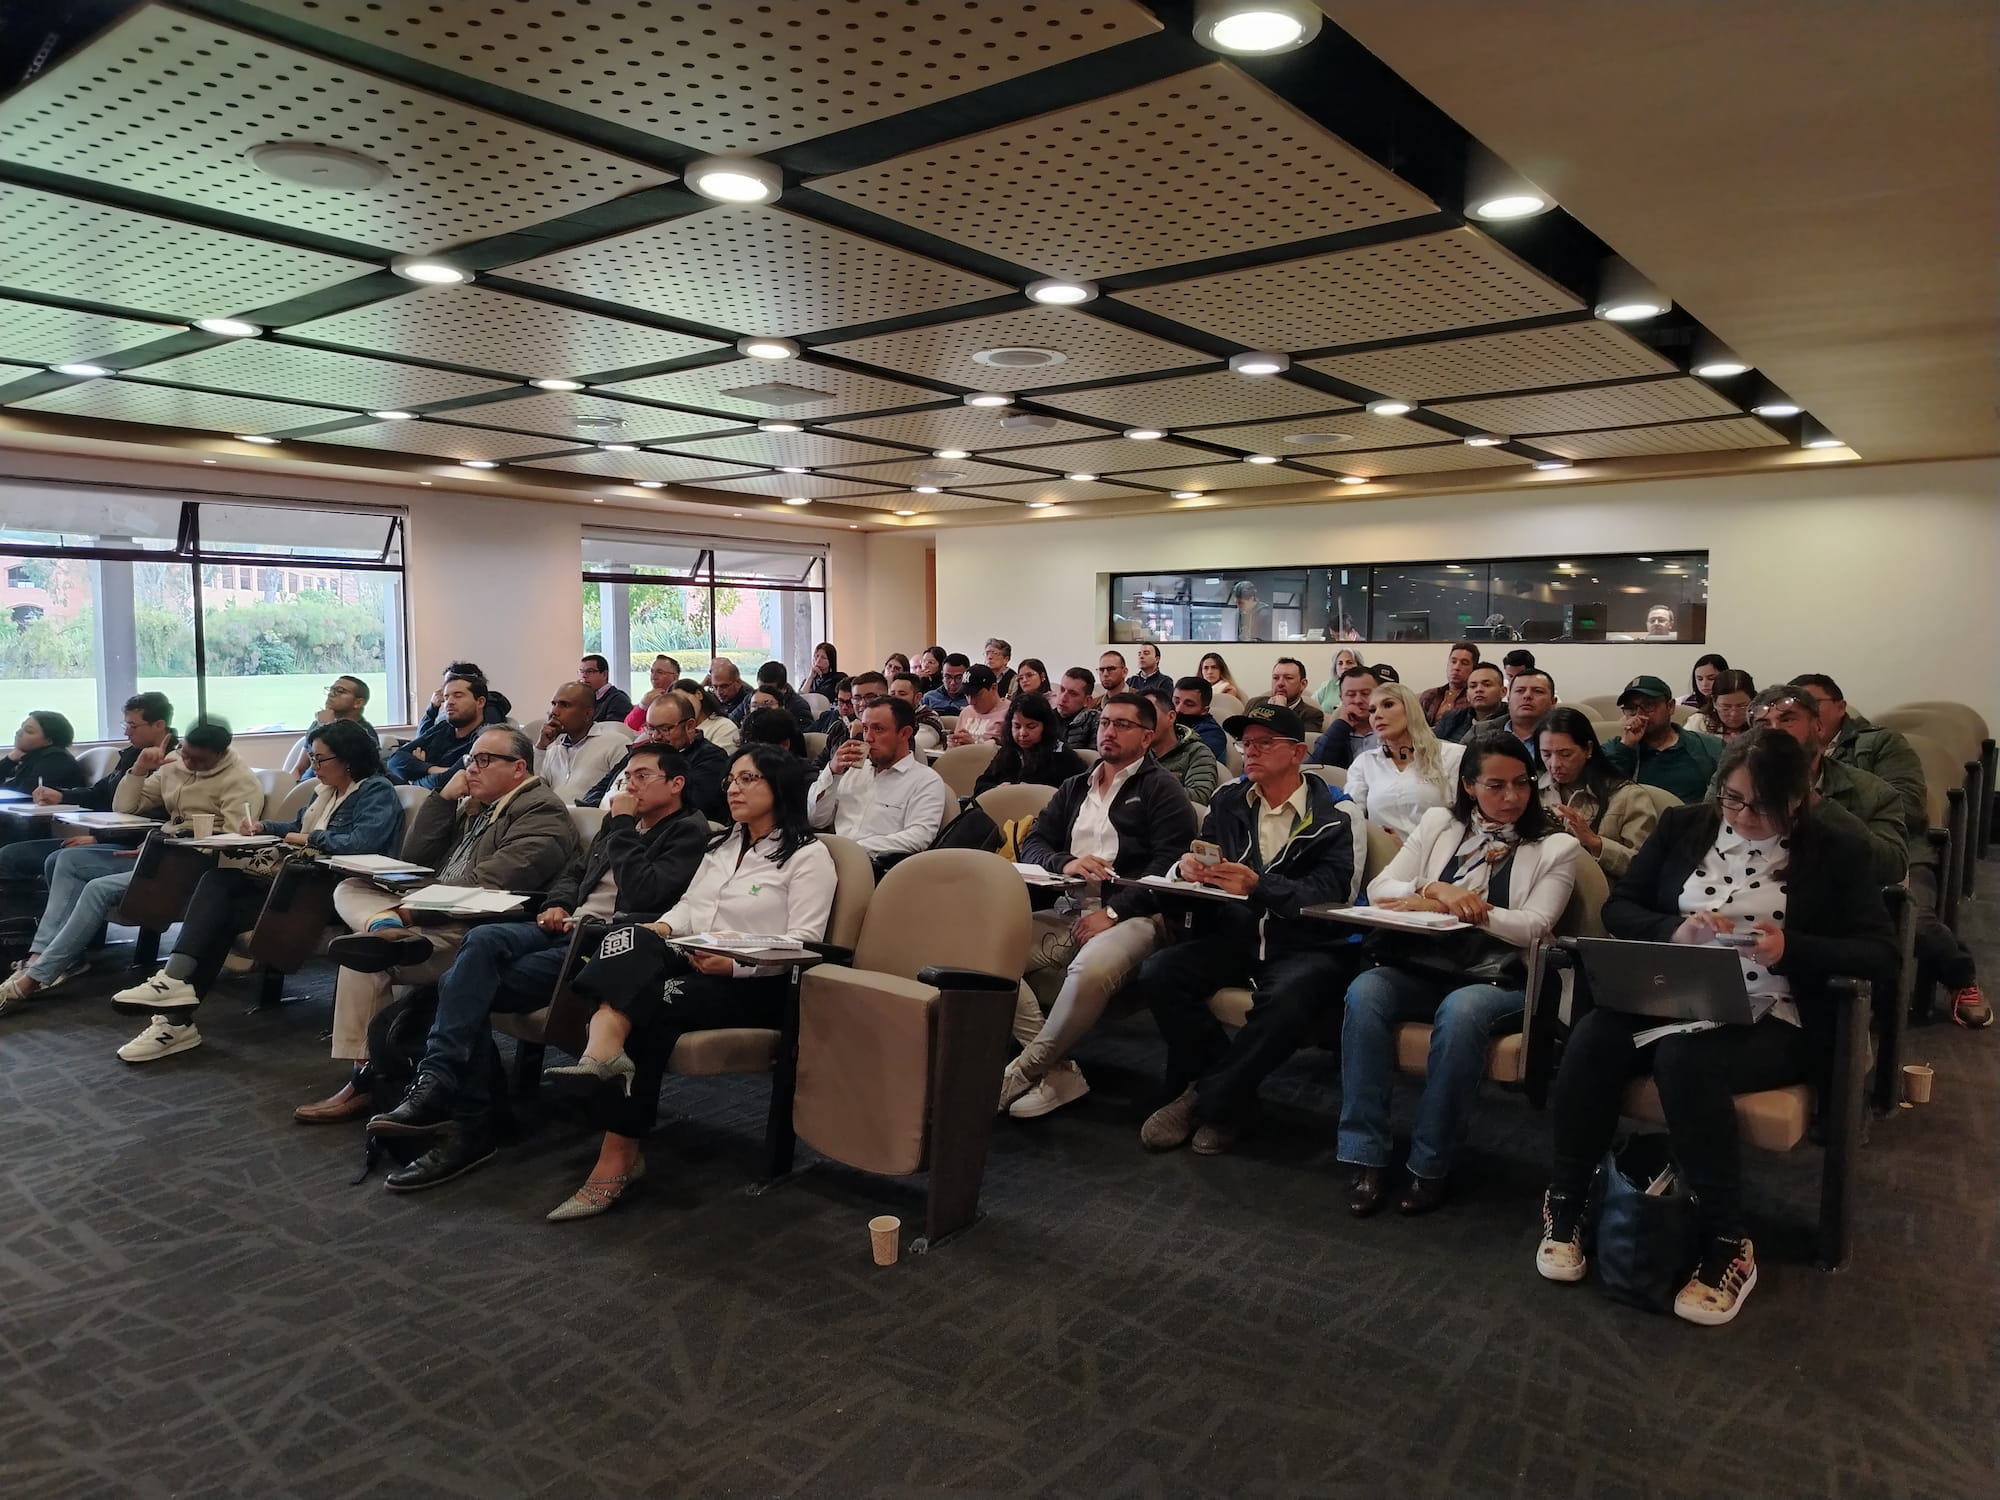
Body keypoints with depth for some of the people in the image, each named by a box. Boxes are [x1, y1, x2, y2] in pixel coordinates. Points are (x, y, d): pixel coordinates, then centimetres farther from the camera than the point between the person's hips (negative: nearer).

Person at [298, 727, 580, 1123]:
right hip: (439, 914, 10)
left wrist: (416, 909, -22)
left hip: (477, 930, -10)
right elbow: (415, 856, 17)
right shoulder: (473, 805, 22)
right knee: (349, 889, 1)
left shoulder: (542, 812, -10)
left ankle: (365, 1080, -14)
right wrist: (445, 796, 8)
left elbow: (486, 883, -21)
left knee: (366, 957, -21)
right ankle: (387, 928, -32)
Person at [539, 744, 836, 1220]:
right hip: (692, 963, 6)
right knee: (630, 940, -27)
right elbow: (688, 905, 21)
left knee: (651, 1009, -30)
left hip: (757, 985, -6)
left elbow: (802, 943, -11)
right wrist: (663, 927, -3)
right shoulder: (722, 846, 23)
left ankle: (618, 1157, -29)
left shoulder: (808, 855, -2)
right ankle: (603, 1050, -48)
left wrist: (735, 964, -24)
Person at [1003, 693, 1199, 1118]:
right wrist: (1065, 863, -8)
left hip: (1131, 914, -6)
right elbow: (1032, 846, 15)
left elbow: (1168, 865, -8)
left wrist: (1114, 911, -18)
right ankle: (1056, 1069, -19)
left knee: (1091, 969, -39)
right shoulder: (1073, 789, 24)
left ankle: (1021, 1073, -20)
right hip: (1068, 910, 6)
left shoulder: (1161, 788, 5)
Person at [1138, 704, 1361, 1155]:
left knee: (1286, 999, -36)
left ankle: (1205, 1098, -15)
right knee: (1158, 973, -22)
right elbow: (1204, 875, 13)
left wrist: (1259, 886, -29)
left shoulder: (1330, 815, 0)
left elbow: (1329, 892, -13)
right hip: (1231, 935, 4)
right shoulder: (1228, 802, 13)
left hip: (1304, 944, -4)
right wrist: (1187, 867, -13)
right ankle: (1232, 1094, -8)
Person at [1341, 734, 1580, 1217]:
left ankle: (1430, 1164, -23)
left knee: (1460, 1012, -37)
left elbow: (1532, 928, -4)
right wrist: (1438, 892, -13)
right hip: (1421, 967, 3)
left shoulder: (1555, 846, 8)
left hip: (1495, 978, -2)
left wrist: (1446, 903, -11)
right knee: (1365, 992, -30)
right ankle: (1366, 1155, -24)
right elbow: (1380, 888, 7)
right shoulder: (1439, 823, 15)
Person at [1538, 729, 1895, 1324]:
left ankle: (1729, 1243, -19)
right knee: (1591, 1037, -29)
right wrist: (1673, 930, -13)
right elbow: (1618, 907, 9)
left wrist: (1791, 949, -18)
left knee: (1684, 1058, -36)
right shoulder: (1683, 824, 11)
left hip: (1770, 1019, -3)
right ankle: (1564, 1204, -11)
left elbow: (1880, 952, -1)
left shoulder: (1835, 850, 4)